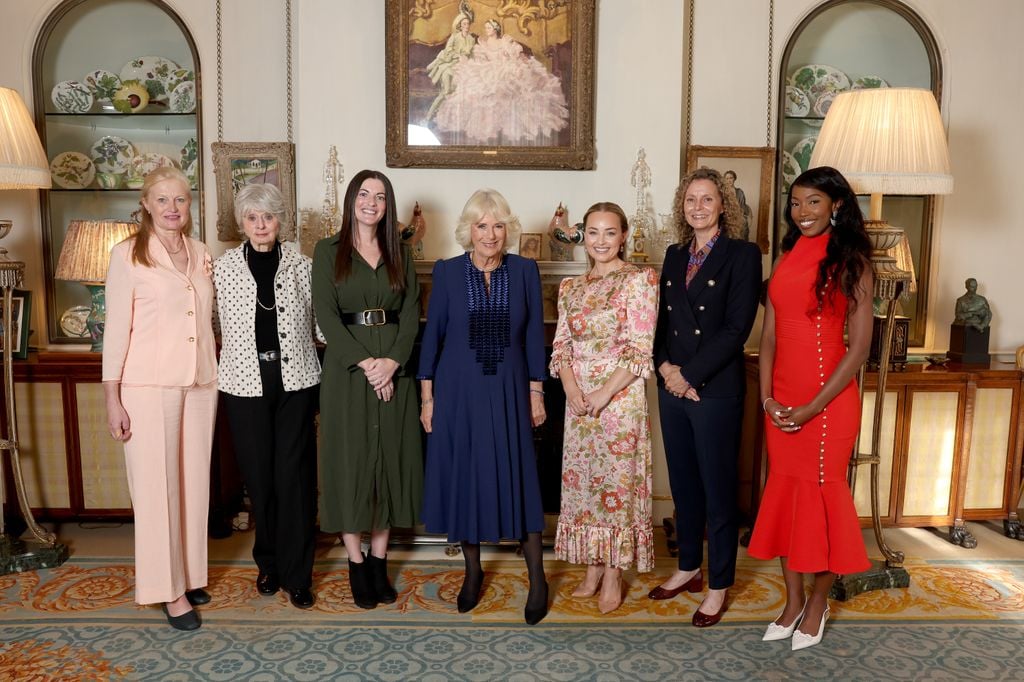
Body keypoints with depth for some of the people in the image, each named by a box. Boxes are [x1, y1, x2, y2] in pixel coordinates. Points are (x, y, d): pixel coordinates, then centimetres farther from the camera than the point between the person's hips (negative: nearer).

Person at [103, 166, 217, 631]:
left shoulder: (201, 254, 11)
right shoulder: (128, 254, -3)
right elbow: (117, 327, -6)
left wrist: (217, 377, 12)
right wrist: (112, 398, -8)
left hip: (200, 383, 5)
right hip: (149, 385, -4)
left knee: (194, 480, 11)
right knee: (157, 484, 1)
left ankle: (190, 574, 26)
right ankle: (170, 589, 12)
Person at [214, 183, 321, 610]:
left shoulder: (301, 266, 2)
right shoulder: (223, 268, 2)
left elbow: (319, 322, 6)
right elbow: (215, 324, 9)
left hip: (295, 382, 0)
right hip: (246, 383, 1)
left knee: (295, 476, 0)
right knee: (259, 476, 8)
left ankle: (297, 574, 13)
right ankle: (269, 563, 28)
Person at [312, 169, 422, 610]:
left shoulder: (399, 254, 11)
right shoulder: (328, 251, 3)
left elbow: (411, 312, 3)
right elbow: (325, 314, -7)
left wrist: (392, 361, -13)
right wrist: (365, 363, -16)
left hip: (394, 369, 3)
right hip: (347, 369, -3)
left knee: (390, 459, 6)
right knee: (350, 461, 1)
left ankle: (379, 562, 18)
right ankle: (356, 566, 13)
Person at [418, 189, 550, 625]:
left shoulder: (525, 271, 0)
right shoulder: (447, 272, -2)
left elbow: (534, 336, 3)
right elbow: (432, 336, 1)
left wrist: (536, 393, 1)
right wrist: (427, 396, -1)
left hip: (508, 392, 0)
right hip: (457, 391, 1)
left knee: (517, 479, 2)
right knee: (462, 478, 8)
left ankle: (537, 578, 15)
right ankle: (473, 571, 26)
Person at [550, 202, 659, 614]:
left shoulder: (639, 280, -6)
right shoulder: (570, 287, 11)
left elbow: (641, 349, -11)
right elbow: (561, 345, 8)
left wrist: (606, 392, -17)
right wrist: (570, 388, -9)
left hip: (620, 395, -5)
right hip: (578, 398, 5)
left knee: (617, 481, 2)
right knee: (582, 481, 10)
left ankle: (613, 576, 16)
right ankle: (593, 569, 25)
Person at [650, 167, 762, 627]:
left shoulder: (742, 255, -6)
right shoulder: (675, 255, 12)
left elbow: (737, 328, -14)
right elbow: (661, 318, 11)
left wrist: (690, 376, -15)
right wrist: (665, 367, -5)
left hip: (717, 391, -6)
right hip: (673, 388, 6)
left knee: (718, 490, 5)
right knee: (683, 485, 16)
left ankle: (718, 586, 20)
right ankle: (688, 568, 33)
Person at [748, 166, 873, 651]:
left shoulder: (850, 263, -7)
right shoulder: (786, 258, 9)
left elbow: (859, 347, -10)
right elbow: (769, 333, 9)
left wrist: (814, 407, -14)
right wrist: (767, 396, -2)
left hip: (827, 400, -5)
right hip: (781, 403, 5)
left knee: (821, 493, 6)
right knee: (784, 493, 11)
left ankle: (818, 603, 25)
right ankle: (793, 600, 27)